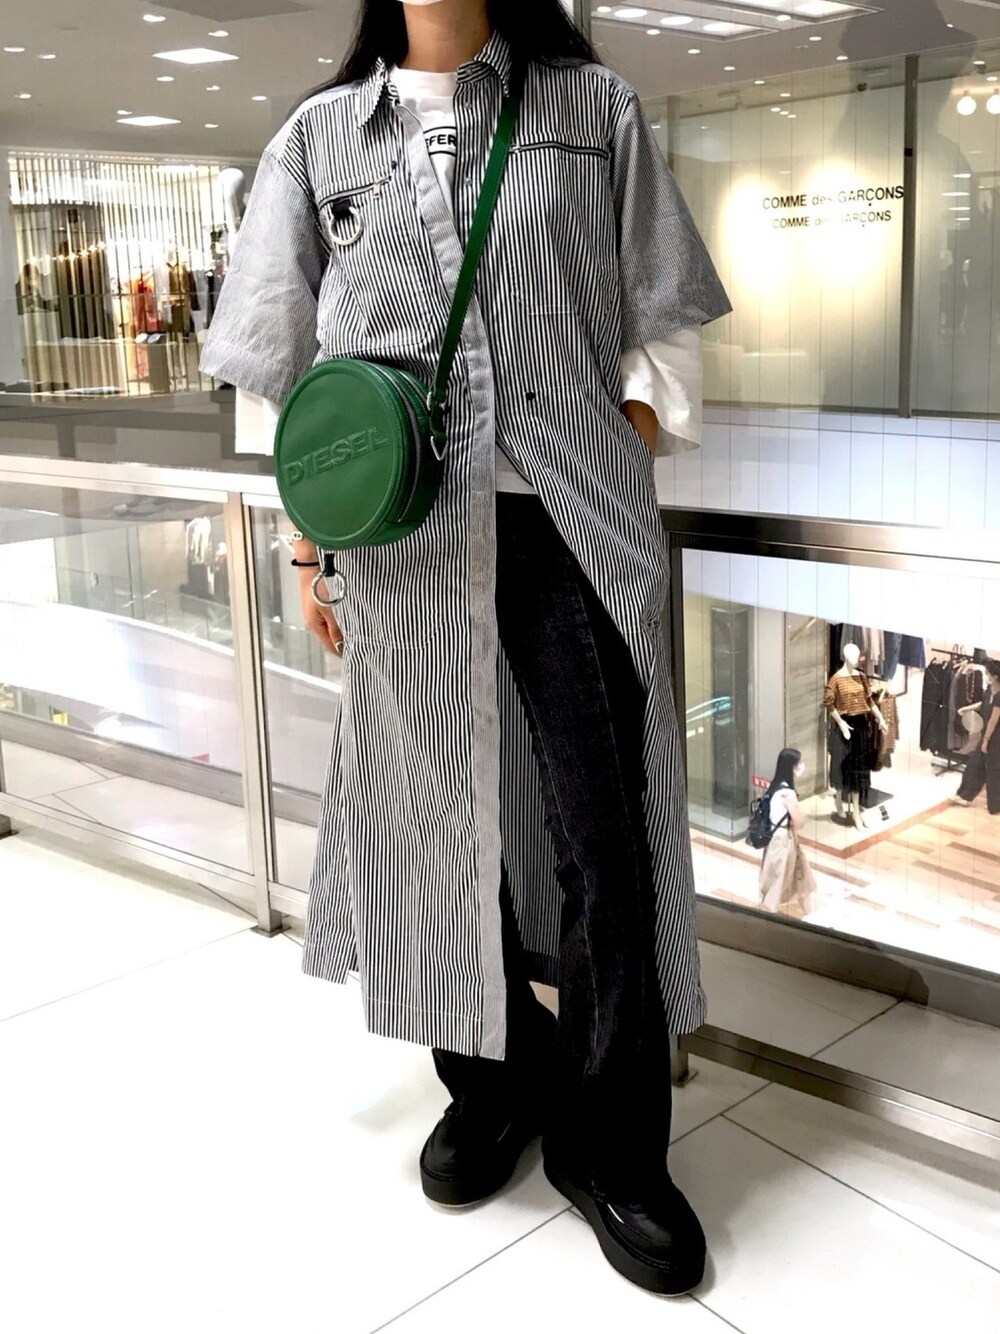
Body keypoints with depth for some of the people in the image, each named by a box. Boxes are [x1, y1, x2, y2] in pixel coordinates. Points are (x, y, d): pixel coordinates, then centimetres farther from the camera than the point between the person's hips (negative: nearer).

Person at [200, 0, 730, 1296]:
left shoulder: (597, 109, 11)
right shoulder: (319, 135, 13)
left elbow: (663, 325, 11)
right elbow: (284, 373, 13)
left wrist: (630, 450, -4)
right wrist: (306, 550, 9)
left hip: (571, 528, -1)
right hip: (402, 543, 2)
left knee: (604, 839, -3)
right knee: (436, 811, 6)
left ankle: (612, 1148, 15)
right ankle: (495, 1080, 29)